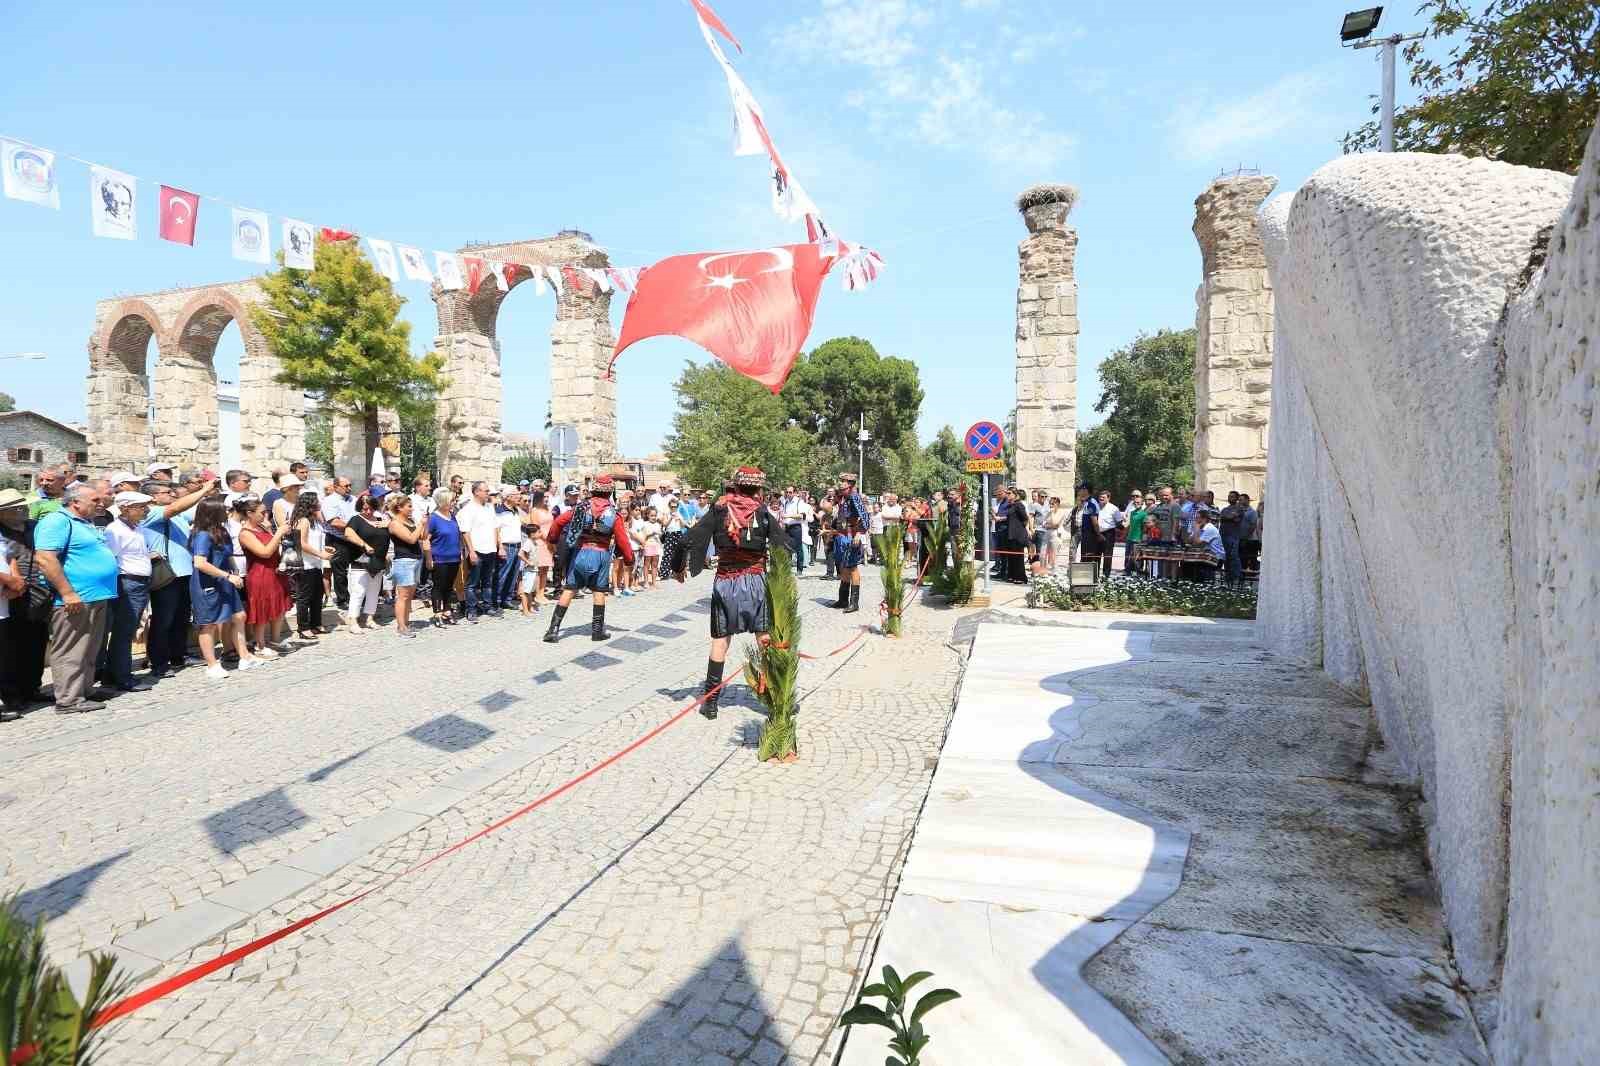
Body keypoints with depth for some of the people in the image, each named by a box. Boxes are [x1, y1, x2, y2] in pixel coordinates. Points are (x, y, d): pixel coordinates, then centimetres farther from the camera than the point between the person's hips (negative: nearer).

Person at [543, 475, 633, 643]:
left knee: (568, 590, 5)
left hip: (579, 552, 1)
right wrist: (630, 559, 9)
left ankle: (554, 630, 5)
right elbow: (622, 539, -2)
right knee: (599, 591, 10)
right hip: (601, 554, -1)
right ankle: (597, 631, 14)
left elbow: (559, 521, 1)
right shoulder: (613, 513, -1)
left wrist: (552, 539, 17)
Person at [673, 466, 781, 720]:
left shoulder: (718, 510, -2)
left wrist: (679, 566, 7)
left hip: (724, 583, 1)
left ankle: (710, 701, 15)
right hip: (756, 582, -1)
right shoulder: (763, 514, -4)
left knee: (720, 641, 10)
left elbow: (692, 538, -4)